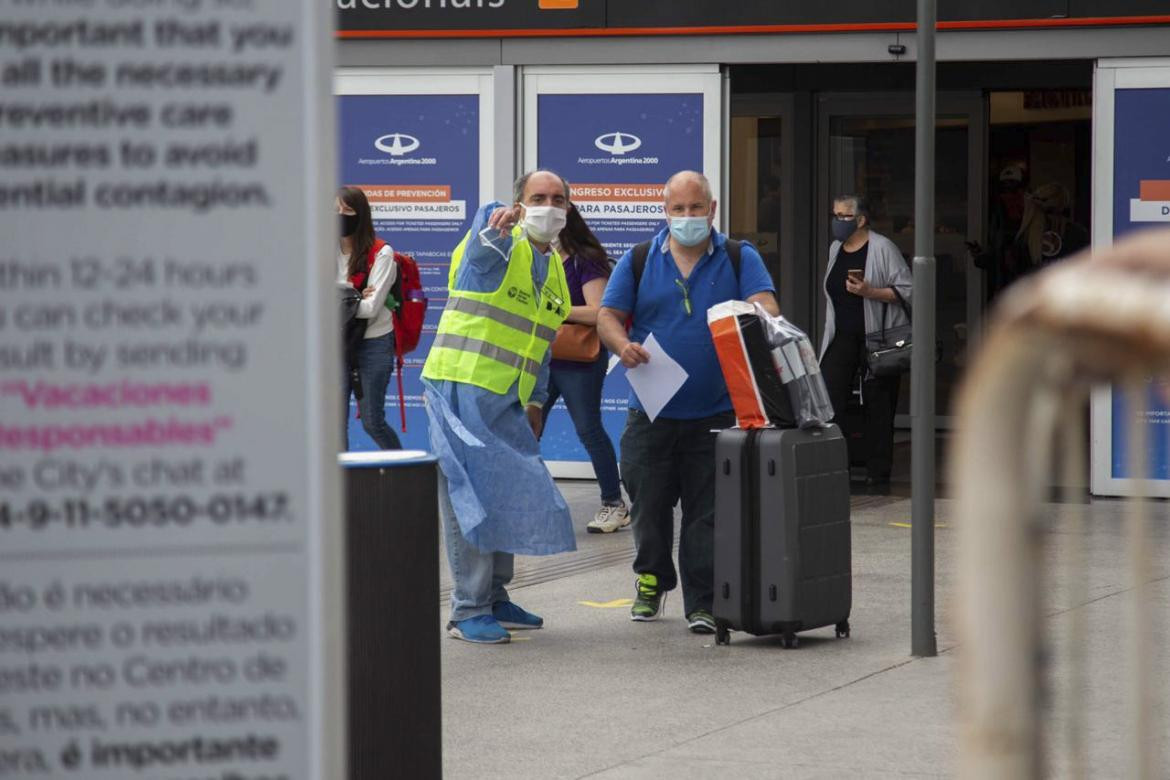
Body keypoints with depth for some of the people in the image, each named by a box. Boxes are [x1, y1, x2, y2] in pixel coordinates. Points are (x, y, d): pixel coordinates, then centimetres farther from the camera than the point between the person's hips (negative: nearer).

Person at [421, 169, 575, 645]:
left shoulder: (555, 269, 17)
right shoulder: (497, 240, -8)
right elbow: (481, 251, -35)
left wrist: (535, 400, 21)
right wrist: (495, 229, -57)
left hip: (507, 401, 8)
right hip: (462, 387, -8)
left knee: (509, 497, 10)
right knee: (470, 498, -8)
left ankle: (494, 598, 21)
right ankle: (468, 610, -6)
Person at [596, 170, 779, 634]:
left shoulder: (739, 259, 6)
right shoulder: (638, 261, 8)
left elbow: (764, 305, -8)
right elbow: (607, 316, 5)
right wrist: (622, 345, -17)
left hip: (716, 412, -1)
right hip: (652, 412, 1)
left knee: (707, 511, -1)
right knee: (650, 504, 8)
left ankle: (702, 600, 4)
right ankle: (651, 581, 29)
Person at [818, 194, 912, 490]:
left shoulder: (882, 248, -8)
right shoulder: (835, 249, 13)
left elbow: (906, 291, -11)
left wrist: (870, 292, -22)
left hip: (878, 339, -5)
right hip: (842, 338, 5)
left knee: (878, 407, 2)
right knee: (827, 401, -9)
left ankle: (878, 475, 9)